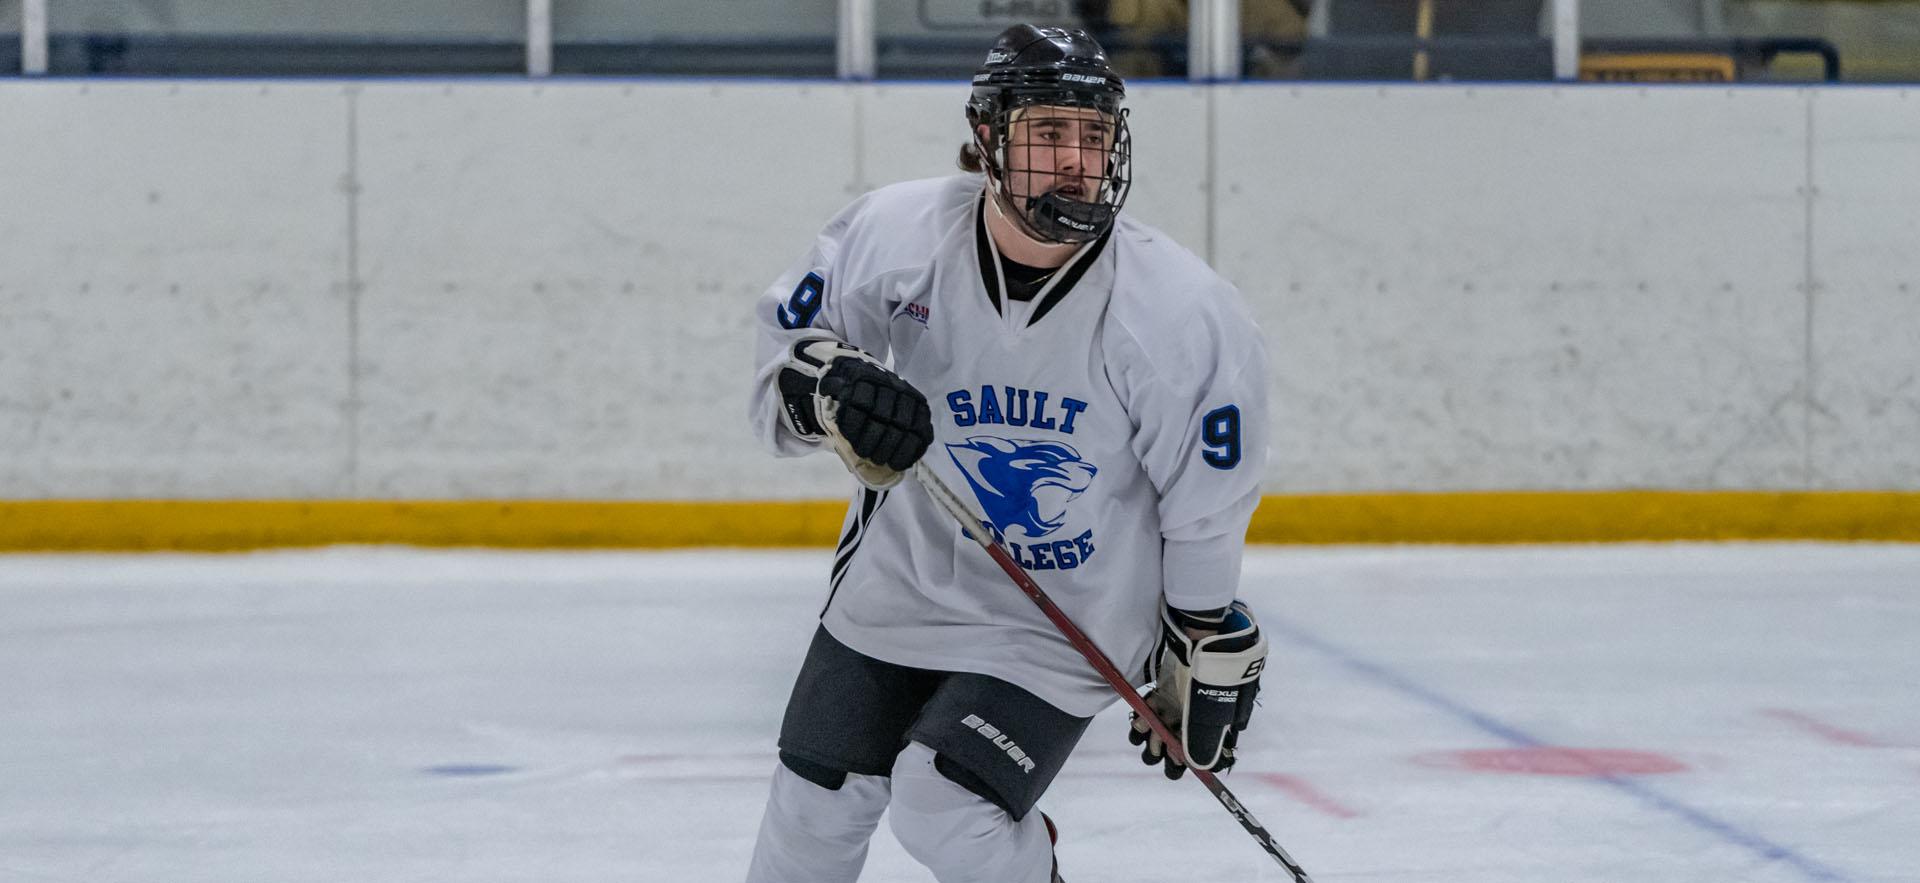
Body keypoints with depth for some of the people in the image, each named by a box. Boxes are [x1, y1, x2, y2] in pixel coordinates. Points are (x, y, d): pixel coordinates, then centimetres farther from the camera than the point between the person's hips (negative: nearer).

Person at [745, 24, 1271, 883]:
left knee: (943, 805, -17)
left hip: (1066, 617, -3)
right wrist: (825, 388, -27)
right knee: (818, 802, 11)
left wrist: (1206, 661, -3)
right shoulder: (893, 233, -19)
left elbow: (1206, 507, -10)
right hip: (902, 578, 3)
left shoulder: (1186, 313, -23)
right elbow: (780, 349, -4)